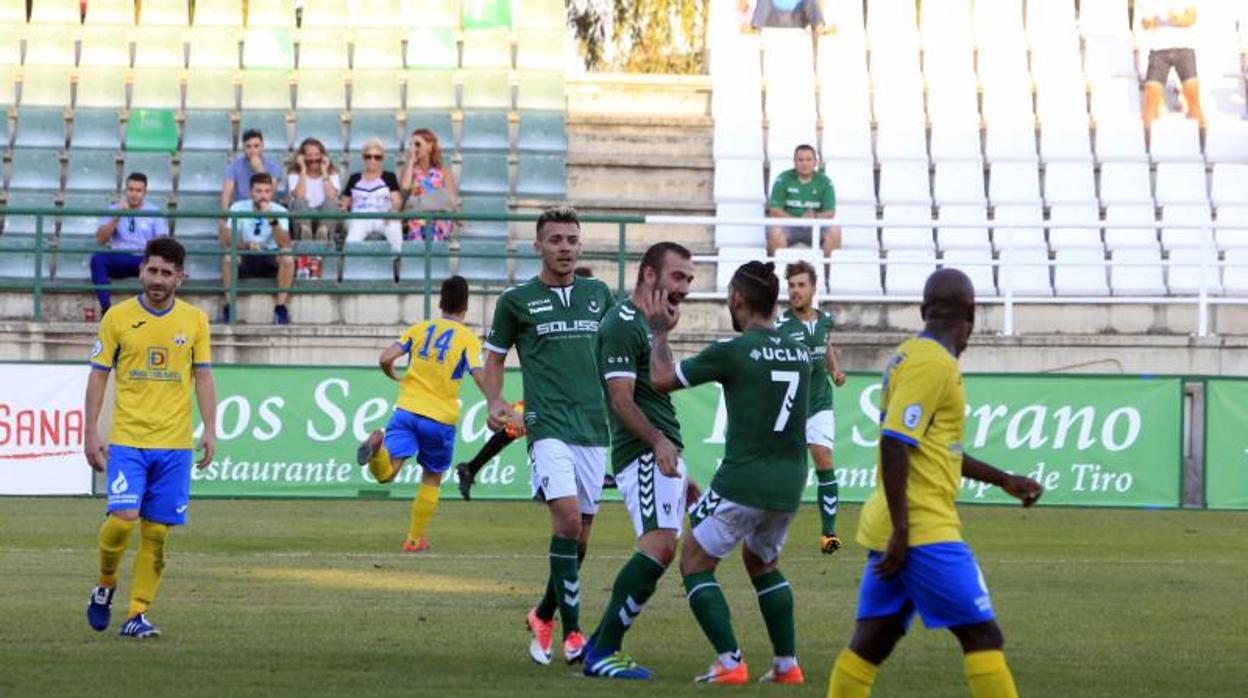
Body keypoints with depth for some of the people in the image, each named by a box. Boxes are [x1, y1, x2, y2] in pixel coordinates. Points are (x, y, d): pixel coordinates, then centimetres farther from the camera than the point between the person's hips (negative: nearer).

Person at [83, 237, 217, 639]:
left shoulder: (194, 320, 6)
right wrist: (91, 432, -2)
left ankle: (137, 613, 7)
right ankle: (105, 586, 10)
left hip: (175, 443, 2)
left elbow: (203, 378, 9)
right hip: (127, 440, -2)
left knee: (156, 531, 0)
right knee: (123, 517, -16)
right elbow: (98, 375, 4)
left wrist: (210, 432, 0)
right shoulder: (118, 317, 1)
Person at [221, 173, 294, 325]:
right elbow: (226, 241, -15)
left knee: (287, 257, -31)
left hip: (271, 260, 0)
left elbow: (285, 245, -19)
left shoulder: (279, 211, -6)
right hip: (246, 259, 0)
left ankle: (280, 307, -23)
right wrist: (246, 245, -33)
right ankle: (228, 306, -24)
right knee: (229, 257, -33)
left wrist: (273, 221, -32)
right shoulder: (238, 208, -6)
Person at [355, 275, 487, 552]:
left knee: (386, 473, -11)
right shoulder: (468, 339, 1)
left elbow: (385, 359, 1)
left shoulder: (420, 329, 10)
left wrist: (395, 377, 22)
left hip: (407, 409, 1)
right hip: (441, 418, -1)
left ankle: (378, 445, -43)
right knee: (432, 479, 19)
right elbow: (479, 376, -13)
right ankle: (415, 538, 22)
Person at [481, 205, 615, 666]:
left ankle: (544, 616, 28)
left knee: (580, 536, 7)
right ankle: (572, 632, -17)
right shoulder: (517, 300, 3)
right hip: (548, 425, -5)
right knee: (568, 518, -21)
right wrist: (494, 403, -4)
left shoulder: (598, 295, 13)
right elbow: (495, 354, 12)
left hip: (594, 427, 5)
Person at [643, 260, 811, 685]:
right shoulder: (799, 353, 6)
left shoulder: (733, 351, -11)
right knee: (763, 563, 27)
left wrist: (660, 332, 12)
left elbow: (662, 379, -3)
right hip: (789, 485, 6)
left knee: (695, 563, 9)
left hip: (743, 481, -6)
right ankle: (787, 664, 19)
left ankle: (730, 663, -3)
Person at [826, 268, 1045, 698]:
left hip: (899, 531, 9)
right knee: (982, 635, -5)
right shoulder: (933, 365, -13)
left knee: (870, 644, 8)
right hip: (925, 531, -9)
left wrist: (1003, 480, 29)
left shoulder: (910, 356, 16)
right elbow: (895, 445, -21)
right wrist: (901, 530, -22)